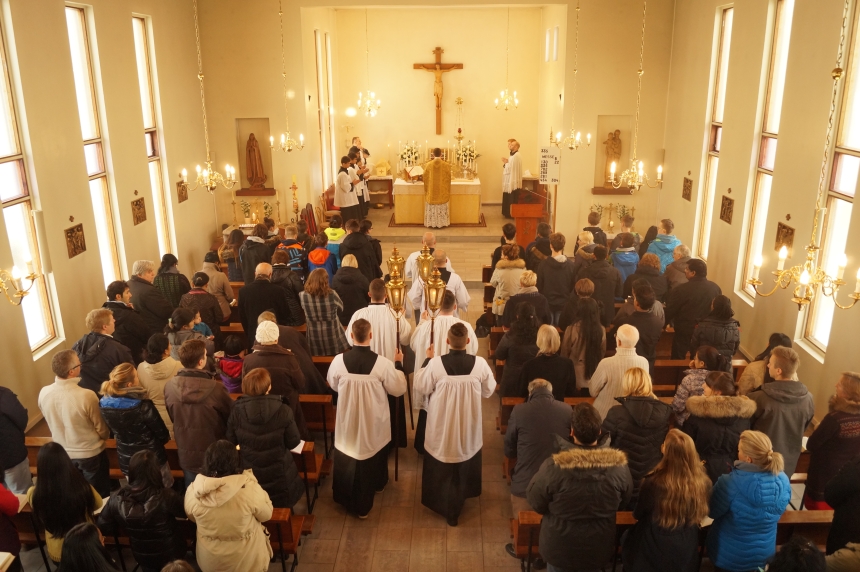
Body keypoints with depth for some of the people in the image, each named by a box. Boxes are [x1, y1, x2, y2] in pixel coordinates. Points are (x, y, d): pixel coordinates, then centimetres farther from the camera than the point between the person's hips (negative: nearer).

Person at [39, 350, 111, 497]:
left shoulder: (44, 393, -17)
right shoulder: (87, 396, -32)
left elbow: (51, 421, 3)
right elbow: (101, 428, -15)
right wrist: (106, 436, 9)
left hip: (62, 453, 5)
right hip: (90, 453, -4)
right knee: (99, 495, 19)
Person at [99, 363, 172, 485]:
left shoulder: (104, 404, -14)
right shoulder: (143, 405, -29)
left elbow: (114, 431, 3)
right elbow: (161, 433, -16)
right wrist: (165, 438, 7)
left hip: (126, 461, 5)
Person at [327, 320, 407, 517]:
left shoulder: (338, 360, -19)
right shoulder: (383, 363, -24)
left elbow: (333, 385, 1)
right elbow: (398, 389, -11)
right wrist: (398, 364, 0)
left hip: (348, 420, 1)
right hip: (374, 421, -1)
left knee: (348, 457, 21)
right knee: (373, 453, 25)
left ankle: (348, 498, 36)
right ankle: (376, 484, 48)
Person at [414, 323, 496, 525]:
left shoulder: (436, 363, -24)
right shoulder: (480, 364, -19)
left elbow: (420, 388, -9)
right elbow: (488, 391, -4)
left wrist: (427, 359, -1)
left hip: (442, 428, -1)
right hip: (469, 428, 2)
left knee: (443, 471, 20)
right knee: (466, 465, 28)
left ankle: (448, 508, 33)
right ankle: (462, 496, 48)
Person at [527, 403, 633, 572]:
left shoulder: (553, 467, -29)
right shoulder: (619, 466, -21)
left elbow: (535, 502, -13)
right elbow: (623, 502, -2)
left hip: (559, 548, -2)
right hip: (599, 549, 3)